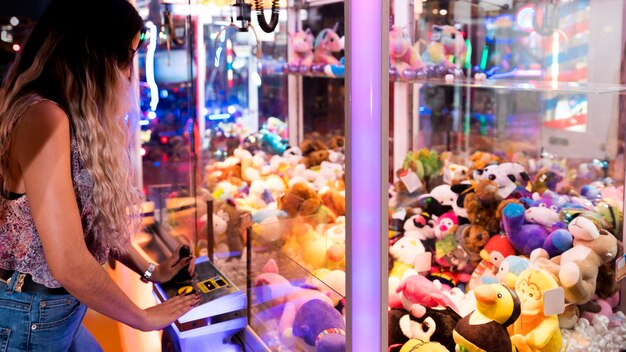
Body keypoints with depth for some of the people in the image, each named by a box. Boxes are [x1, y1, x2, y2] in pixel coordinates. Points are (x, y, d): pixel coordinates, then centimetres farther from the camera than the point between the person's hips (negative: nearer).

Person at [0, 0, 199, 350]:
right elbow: (69, 264, -26)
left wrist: (150, 271, 17)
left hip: (61, 309, 9)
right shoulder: (43, 116, -23)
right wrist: (145, 318, -13)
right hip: (29, 319, -8)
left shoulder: (79, 120, 8)